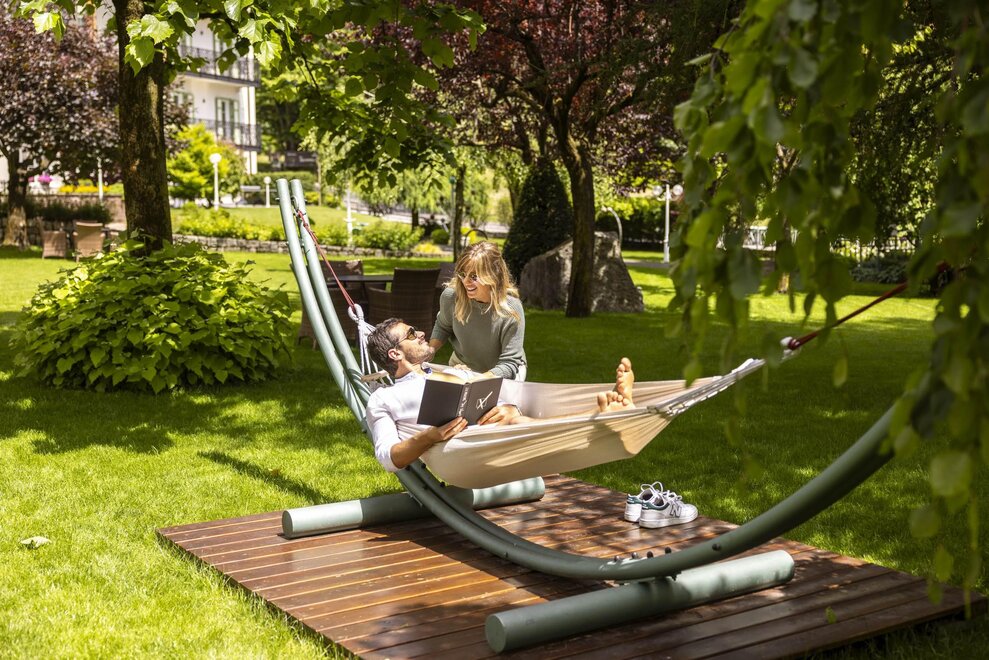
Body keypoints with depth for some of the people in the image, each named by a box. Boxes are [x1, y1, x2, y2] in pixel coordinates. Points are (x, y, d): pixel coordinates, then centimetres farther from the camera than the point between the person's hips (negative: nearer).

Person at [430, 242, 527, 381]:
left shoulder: (511, 310, -29)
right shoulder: (451, 296, -19)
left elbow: (509, 364, -26)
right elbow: (443, 327, 5)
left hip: (501, 374, -2)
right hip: (462, 365, 3)